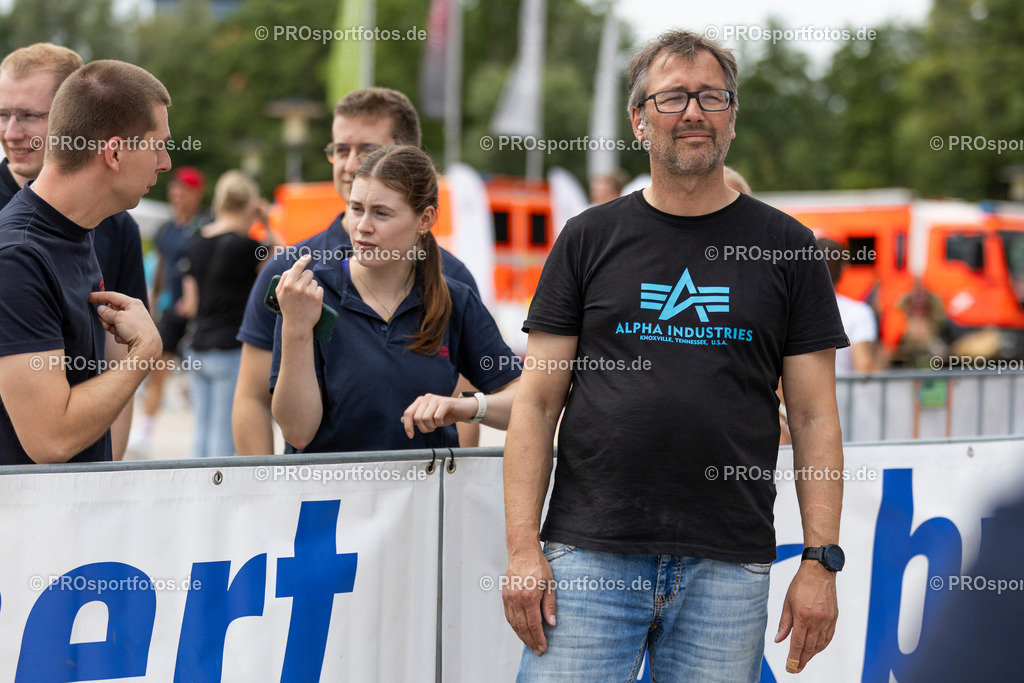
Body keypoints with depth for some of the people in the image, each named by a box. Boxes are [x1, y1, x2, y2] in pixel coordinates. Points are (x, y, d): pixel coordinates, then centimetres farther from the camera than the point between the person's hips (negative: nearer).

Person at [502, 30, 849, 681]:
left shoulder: (786, 247, 8)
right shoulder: (590, 238, 8)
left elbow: (815, 417, 6)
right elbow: (537, 402, 5)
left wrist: (821, 560, -2)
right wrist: (523, 546, -4)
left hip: (728, 567, 0)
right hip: (588, 554, 0)